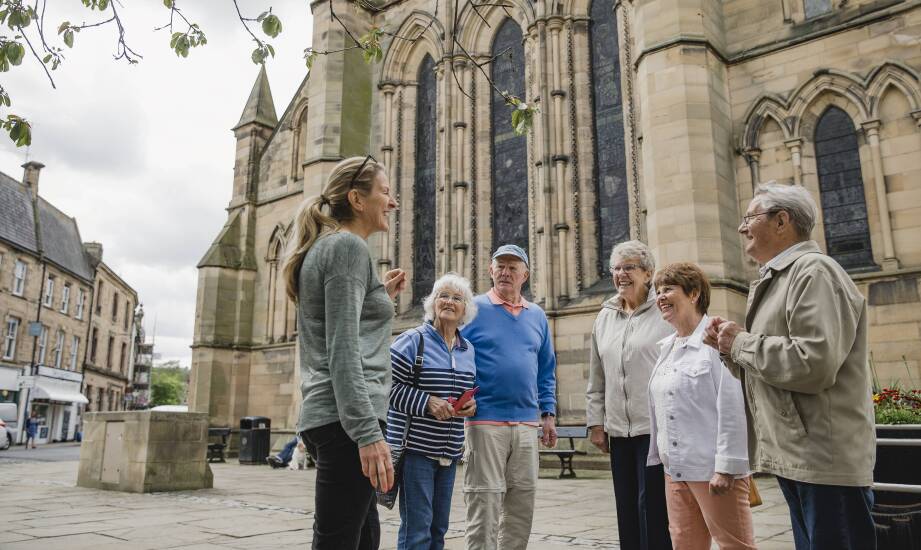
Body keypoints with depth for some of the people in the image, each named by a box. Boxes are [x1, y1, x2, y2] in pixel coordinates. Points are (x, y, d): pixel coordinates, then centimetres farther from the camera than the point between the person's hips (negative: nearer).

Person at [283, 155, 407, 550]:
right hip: (347, 419, -10)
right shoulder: (348, 245, -9)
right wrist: (367, 432, -23)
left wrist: (381, 296, 21)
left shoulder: (327, 246, 20)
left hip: (331, 416, 10)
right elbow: (343, 349, -19)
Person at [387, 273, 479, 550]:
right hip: (415, 446, -6)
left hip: (449, 451, 6)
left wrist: (471, 405, 0)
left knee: (438, 528, 14)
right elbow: (389, 386, -10)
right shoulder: (412, 340, -7)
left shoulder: (468, 350, 12)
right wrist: (426, 402, -20)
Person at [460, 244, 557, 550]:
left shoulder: (537, 316, 13)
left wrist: (548, 413, 11)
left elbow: (547, 370, 17)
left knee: (523, 499, 12)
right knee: (485, 500, 0)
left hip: (527, 423, 5)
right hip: (485, 421, -5)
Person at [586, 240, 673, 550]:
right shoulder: (604, 318, 13)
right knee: (627, 509, 10)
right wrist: (595, 422, 11)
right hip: (619, 430, 5)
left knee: (652, 506, -3)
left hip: (657, 426, -5)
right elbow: (596, 379, 15)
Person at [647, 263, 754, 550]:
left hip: (713, 468, -7)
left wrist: (725, 467, -19)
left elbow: (732, 408, -16)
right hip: (675, 469, 8)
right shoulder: (666, 348, 12)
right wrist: (661, 456, 17)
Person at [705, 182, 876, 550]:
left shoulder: (814, 272, -14)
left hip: (825, 460, -10)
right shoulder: (775, 280, 16)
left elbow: (814, 364, -27)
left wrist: (742, 343, -15)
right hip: (794, 457, 10)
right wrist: (729, 348, 2)